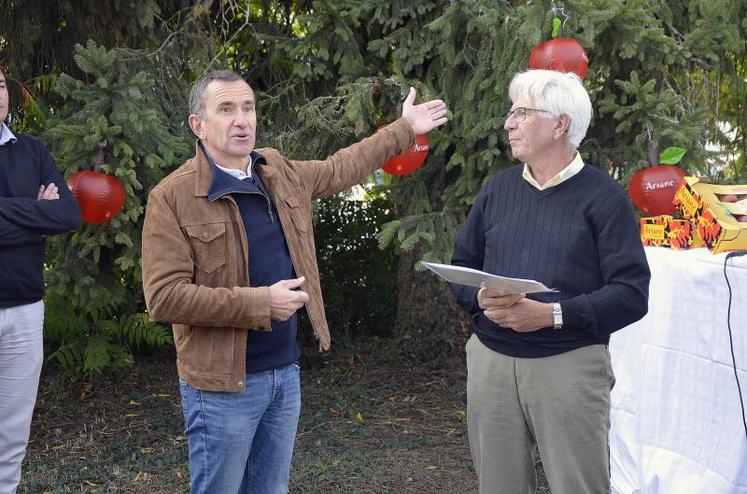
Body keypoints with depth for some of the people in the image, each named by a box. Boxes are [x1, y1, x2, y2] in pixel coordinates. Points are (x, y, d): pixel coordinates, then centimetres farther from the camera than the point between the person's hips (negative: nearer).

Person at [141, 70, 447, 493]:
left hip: (285, 372, 7)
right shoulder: (173, 197, -14)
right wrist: (261, 303, -23)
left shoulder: (280, 173, 7)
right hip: (223, 384, -6)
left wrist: (404, 129, 33)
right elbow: (165, 296, -21)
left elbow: (340, 169, 27)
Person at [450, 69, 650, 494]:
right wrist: (481, 299, -7)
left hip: (571, 364, -4)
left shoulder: (603, 196, -5)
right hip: (491, 360, 5)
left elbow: (631, 294, -11)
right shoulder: (498, 189, 11)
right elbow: (461, 267, 16)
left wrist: (553, 314, -20)